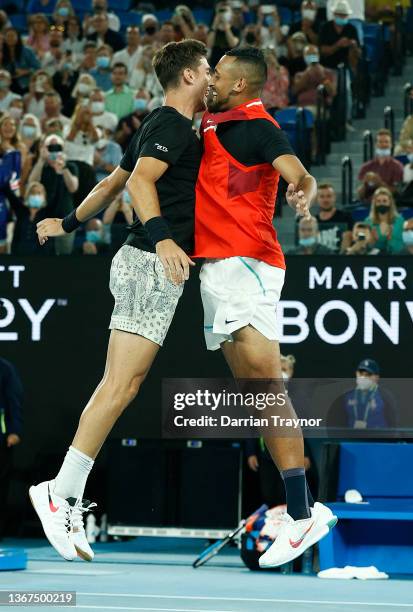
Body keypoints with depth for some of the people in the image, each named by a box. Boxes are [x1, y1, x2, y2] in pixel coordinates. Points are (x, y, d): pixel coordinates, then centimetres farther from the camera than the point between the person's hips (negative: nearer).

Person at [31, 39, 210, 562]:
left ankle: (68, 500, 2)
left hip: (143, 262, 10)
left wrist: (70, 224, 40)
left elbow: (113, 183, 30)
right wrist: (162, 237, -38)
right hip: (152, 265, -10)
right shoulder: (173, 126, -9)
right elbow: (139, 180, -24)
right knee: (119, 386, -13)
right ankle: (62, 491, -15)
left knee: (118, 386, 4)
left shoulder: (160, 126, 22)